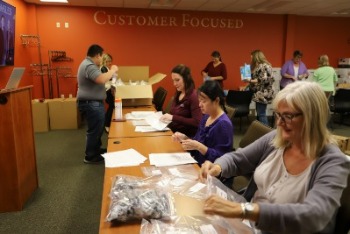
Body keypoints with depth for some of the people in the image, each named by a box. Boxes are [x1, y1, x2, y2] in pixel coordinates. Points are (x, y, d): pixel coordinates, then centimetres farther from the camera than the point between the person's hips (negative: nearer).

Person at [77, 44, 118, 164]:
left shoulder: (88, 64, 15)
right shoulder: (89, 66, -21)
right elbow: (101, 79, -35)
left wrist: (110, 72, 21)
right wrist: (112, 70, -21)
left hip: (93, 103, 11)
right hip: (91, 104, -11)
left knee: (97, 128, 21)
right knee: (94, 130, -2)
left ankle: (96, 149, 35)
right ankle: (90, 156, 9)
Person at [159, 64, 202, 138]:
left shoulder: (193, 96, -14)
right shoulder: (178, 93, 11)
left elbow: (197, 122, -22)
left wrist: (173, 118, -24)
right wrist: (165, 116, -3)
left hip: (186, 136, -7)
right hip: (172, 131, 7)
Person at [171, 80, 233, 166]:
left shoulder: (224, 124, -17)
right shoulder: (206, 117, 7)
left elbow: (221, 159, -19)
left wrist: (198, 146, -26)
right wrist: (184, 138, -3)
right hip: (197, 165, 7)